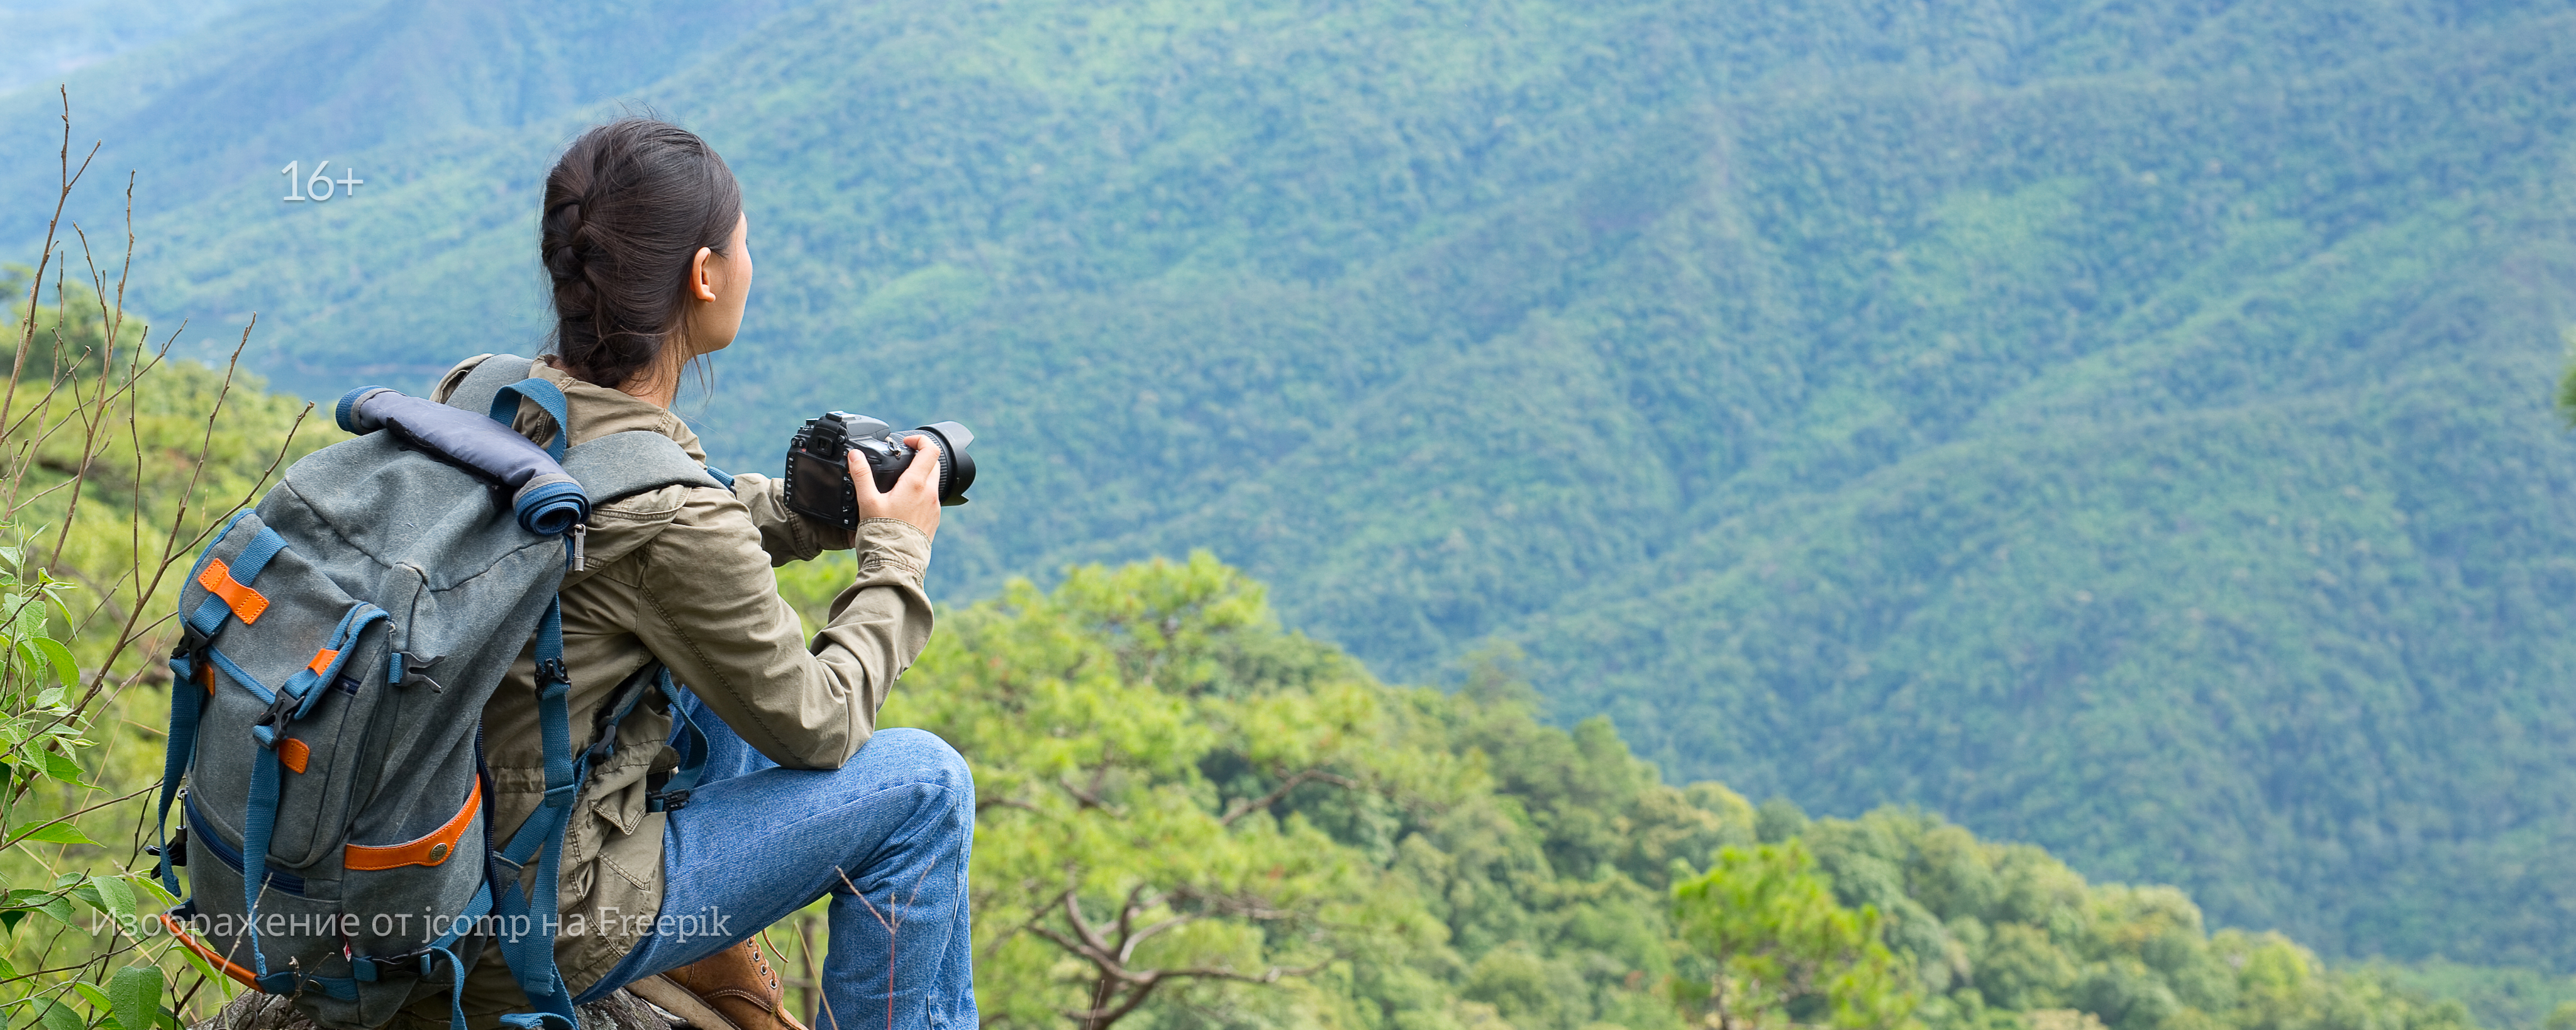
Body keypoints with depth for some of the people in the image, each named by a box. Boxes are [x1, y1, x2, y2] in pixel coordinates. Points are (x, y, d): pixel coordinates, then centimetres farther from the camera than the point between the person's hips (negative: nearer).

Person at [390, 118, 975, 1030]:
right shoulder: (673, 521, -26)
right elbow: (814, 728, -10)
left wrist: (820, 507, 9)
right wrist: (897, 554, 3)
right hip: (538, 933, -8)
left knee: (744, 654, 25)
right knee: (924, 782, 3)